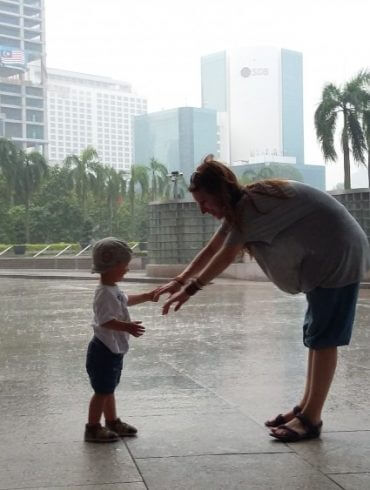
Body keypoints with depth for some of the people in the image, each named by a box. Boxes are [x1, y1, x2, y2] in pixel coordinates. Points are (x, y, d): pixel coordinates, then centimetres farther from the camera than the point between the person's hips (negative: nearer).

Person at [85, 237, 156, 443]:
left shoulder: (114, 289, 9)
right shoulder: (105, 293, -23)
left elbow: (125, 300, 30)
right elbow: (105, 320, -31)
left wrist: (146, 296, 29)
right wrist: (127, 327, -41)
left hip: (114, 349, 10)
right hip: (104, 350, -10)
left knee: (109, 388, 20)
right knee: (102, 391, -1)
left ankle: (113, 422, 32)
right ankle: (93, 428, 8)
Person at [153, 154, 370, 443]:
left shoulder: (251, 205, -24)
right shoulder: (240, 207, 6)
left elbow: (225, 257, -22)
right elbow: (211, 249, 11)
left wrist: (190, 289, -14)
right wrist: (179, 280, 8)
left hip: (340, 258, -10)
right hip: (324, 260, 10)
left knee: (323, 339, -7)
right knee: (315, 336, 12)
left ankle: (311, 419, -3)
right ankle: (306, 408, 18)